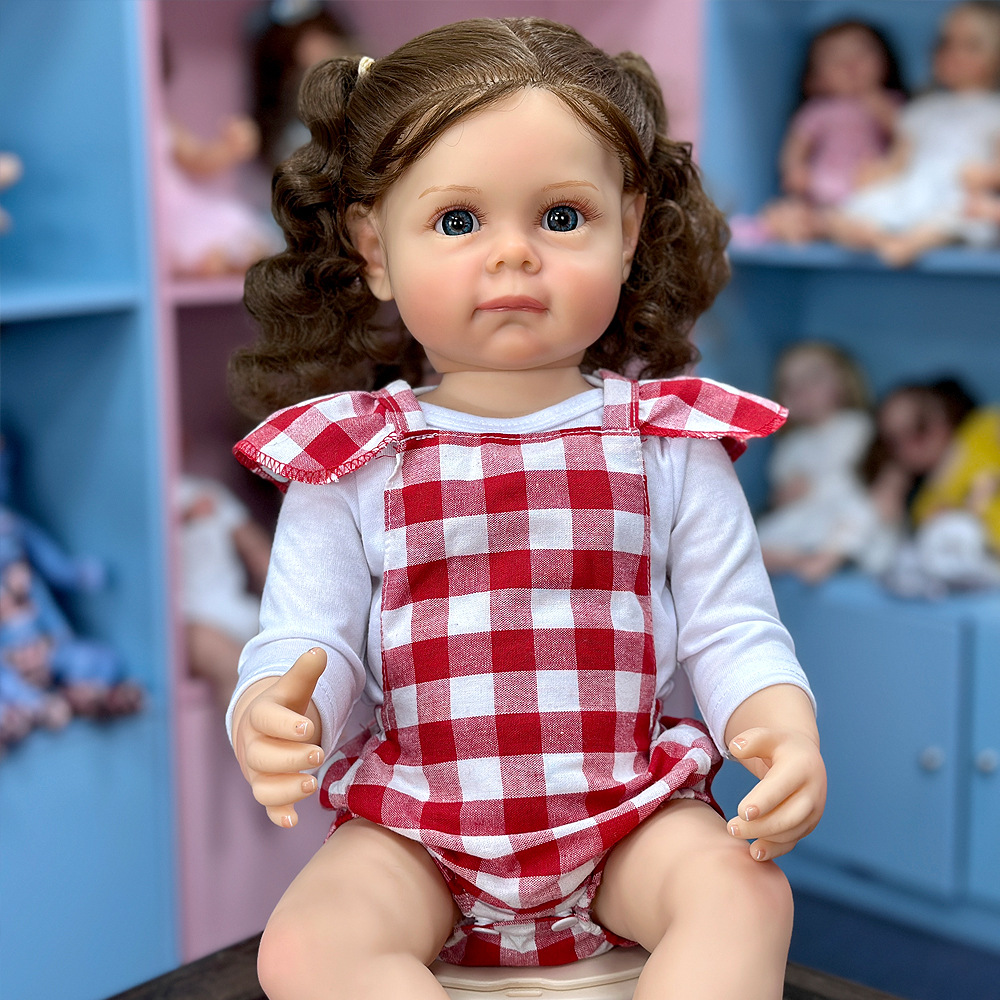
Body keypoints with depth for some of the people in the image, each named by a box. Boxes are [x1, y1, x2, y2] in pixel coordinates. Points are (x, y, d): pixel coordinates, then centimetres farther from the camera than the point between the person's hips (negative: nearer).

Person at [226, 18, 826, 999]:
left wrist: (784, 731, -20)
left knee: (745, 899, -25)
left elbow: (734, 633, 1)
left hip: (631, 816, 1)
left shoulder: (668, 442, 1)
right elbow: (303, 645, -4)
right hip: (415, 834, 0)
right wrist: (273, 717, -28)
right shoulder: (349, 464, -1)